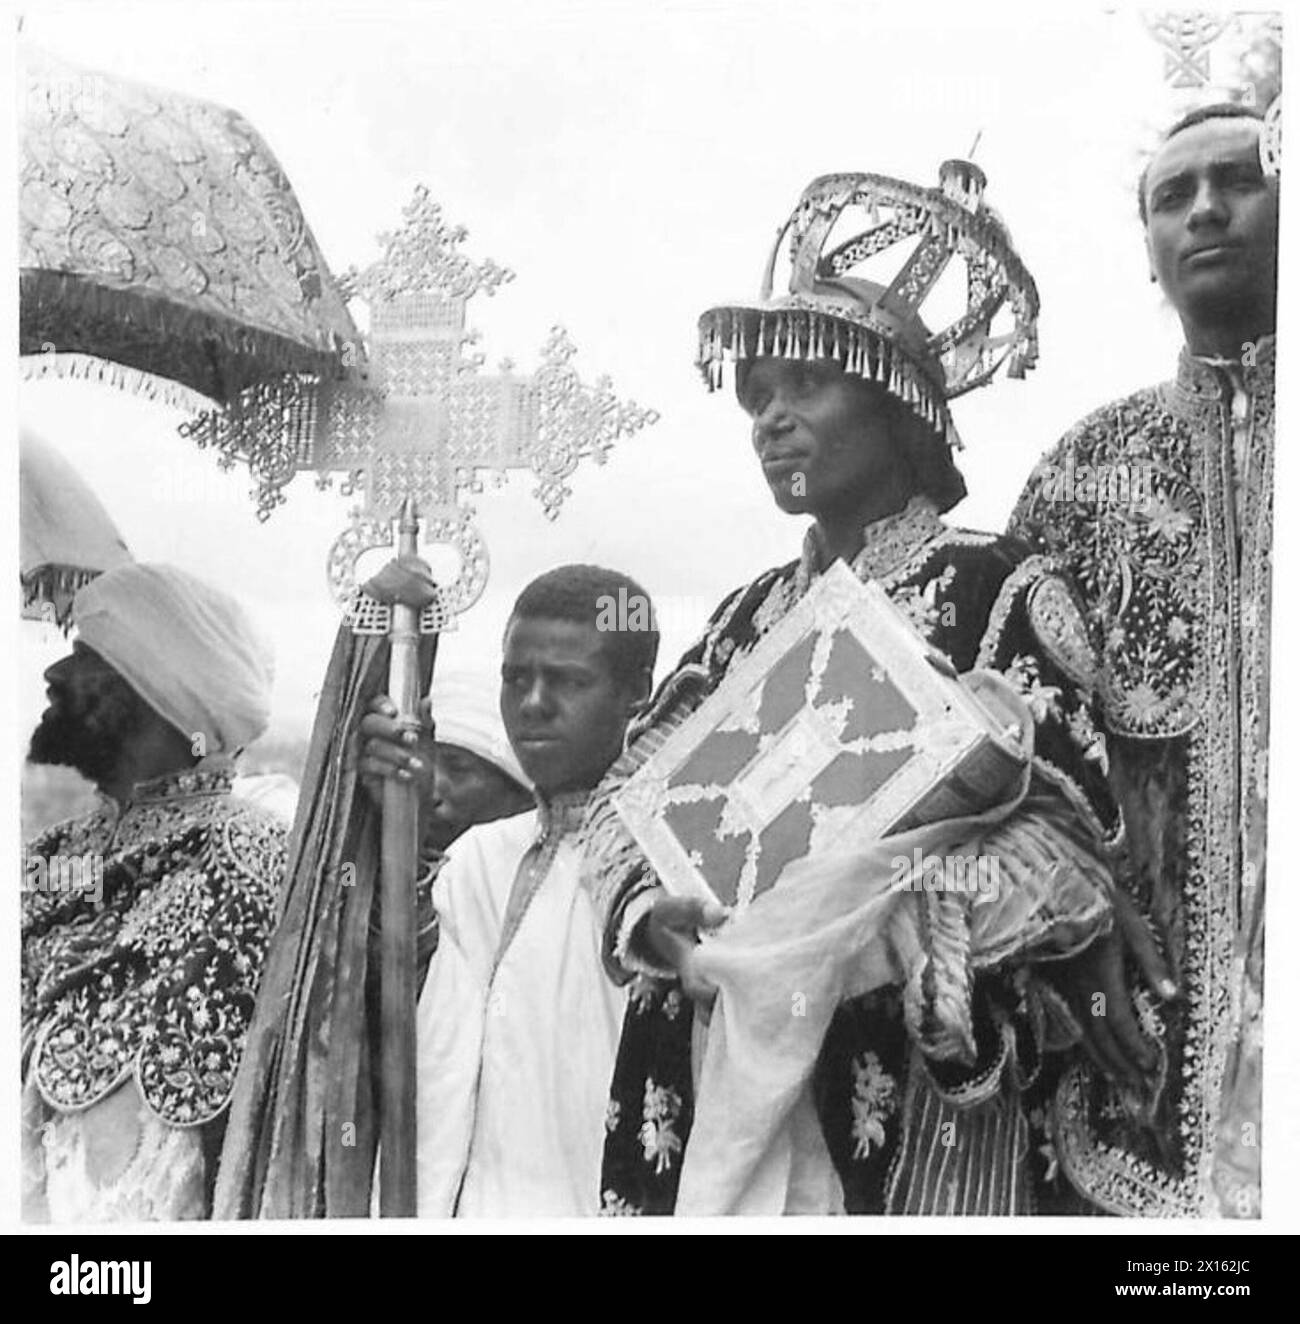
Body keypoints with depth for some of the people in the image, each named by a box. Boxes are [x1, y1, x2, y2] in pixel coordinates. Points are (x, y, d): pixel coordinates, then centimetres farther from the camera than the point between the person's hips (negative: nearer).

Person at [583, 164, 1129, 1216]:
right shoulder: (753, 614, 10)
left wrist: (846, 937, -24)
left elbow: (1070, 849, -13)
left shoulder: (1001, 590, -5)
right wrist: (654, 915, -13)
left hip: (915, 1087, -4)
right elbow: (628, 793, 7)